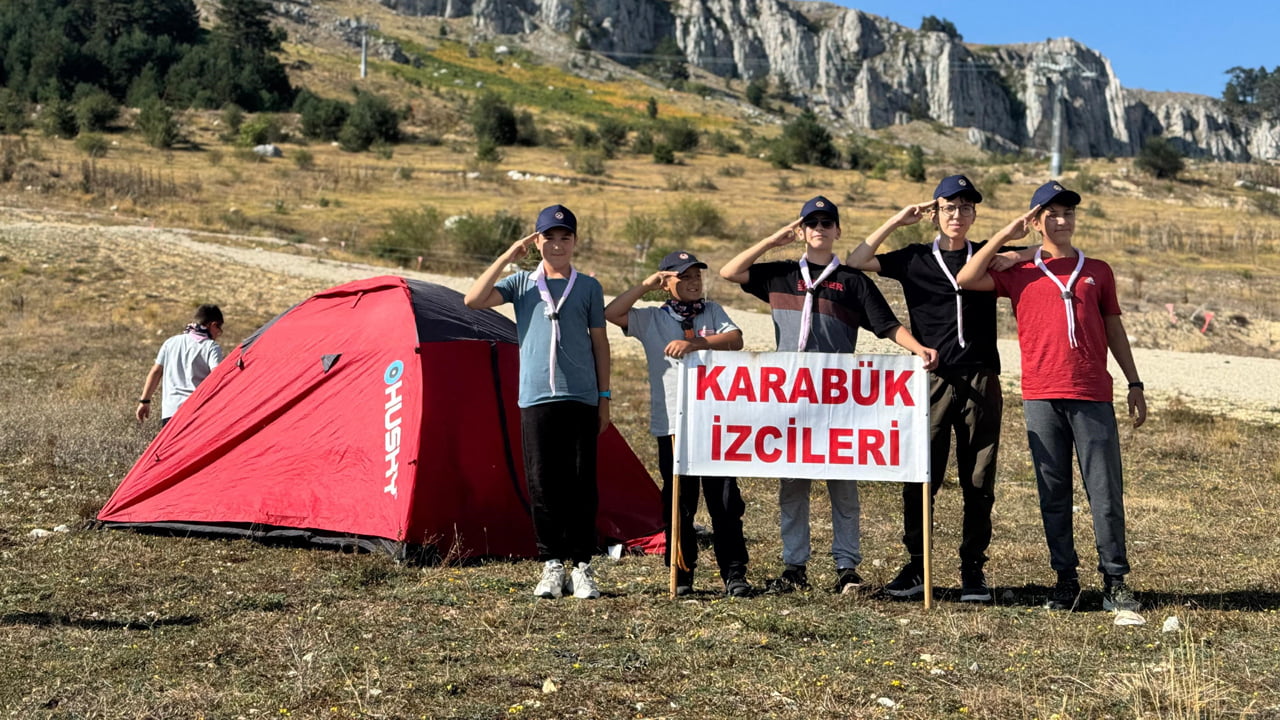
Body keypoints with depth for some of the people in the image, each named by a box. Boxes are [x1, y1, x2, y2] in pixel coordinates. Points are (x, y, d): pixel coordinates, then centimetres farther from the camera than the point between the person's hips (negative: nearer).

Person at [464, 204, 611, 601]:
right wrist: (507, 257, -6)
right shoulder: (522, 282, 10)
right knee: (543, 484, 1)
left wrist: (604, 397, 6)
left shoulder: (588, 287, 10)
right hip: (536, 399, 0)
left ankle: (582, 568, 7)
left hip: (581, 399, 0)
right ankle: (551, 567, 10)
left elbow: (600, 344, 11)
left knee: (582, 484, 0)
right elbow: (473, 299, -5)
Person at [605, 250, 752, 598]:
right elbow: (610, 314, -3)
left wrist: (695, 343, -17)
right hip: (671, 424, 0)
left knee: (726, 501, 0)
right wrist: (645, 285, -6)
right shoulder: (651, 319, 9)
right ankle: (681, 576, 14)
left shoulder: (713, 311, 13)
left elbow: (735, 339, -4)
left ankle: (734, 575, 6)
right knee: (679, 504, 4)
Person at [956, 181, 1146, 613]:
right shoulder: (1019, 273, 11)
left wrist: (1134, 384, 14)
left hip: (1093, 396, 1)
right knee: (1053, 492, 4)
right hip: (1041, 397, 0)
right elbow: (966, 280, -2)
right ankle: (1065, 578, 12)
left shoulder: (1097, 271, 15)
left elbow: (1114, 329, 18)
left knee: (1106, 491, -2)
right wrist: (1004, 235, 0)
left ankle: (1115, 581, 4)